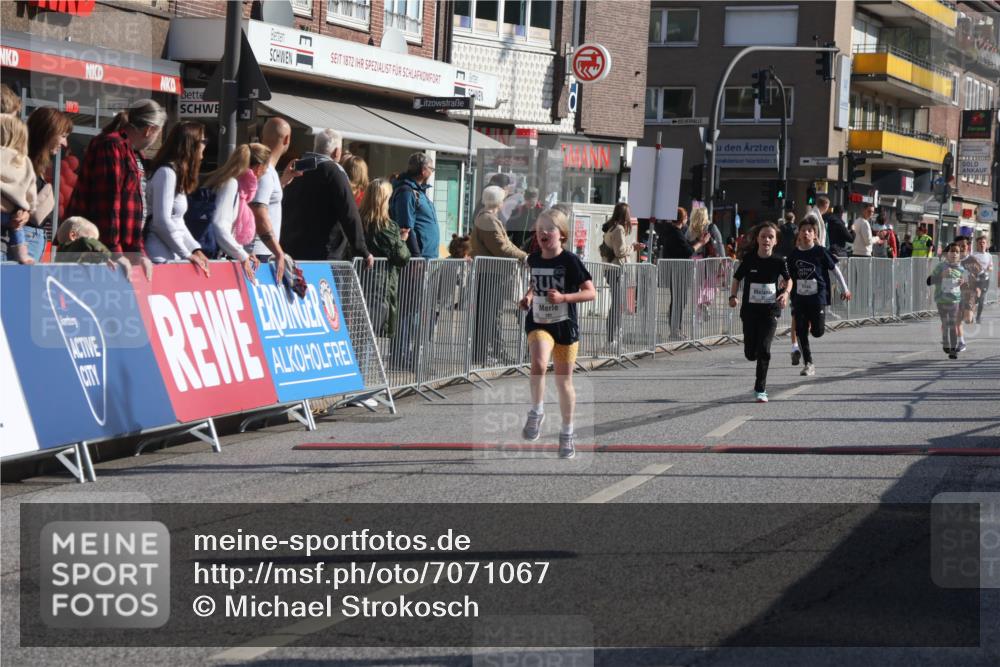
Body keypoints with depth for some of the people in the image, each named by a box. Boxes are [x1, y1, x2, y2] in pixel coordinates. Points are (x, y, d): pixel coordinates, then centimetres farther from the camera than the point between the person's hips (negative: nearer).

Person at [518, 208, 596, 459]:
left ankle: (567, 434, 24)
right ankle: (536, 414, -11)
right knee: (538, 364, -29)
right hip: (538, 322, 2)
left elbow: (591, 293, -12)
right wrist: (529, 296, 3)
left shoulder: (570, 261, -12)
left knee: (564, 381, 9)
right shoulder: (534, 259, 1)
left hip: (565, 325, -2)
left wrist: (563, 297, -25)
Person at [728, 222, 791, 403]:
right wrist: (733, 296, -8)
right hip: (750, 310, 2)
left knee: (764, 349, -13)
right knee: (750, 353, 4)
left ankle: (760, 389, -3)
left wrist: (786, 292, -9)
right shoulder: (749, 259, -5)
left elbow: (788, 279, 11)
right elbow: (737, 278, 8)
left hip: (770, 310, -2)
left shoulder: (779, 261, -5)